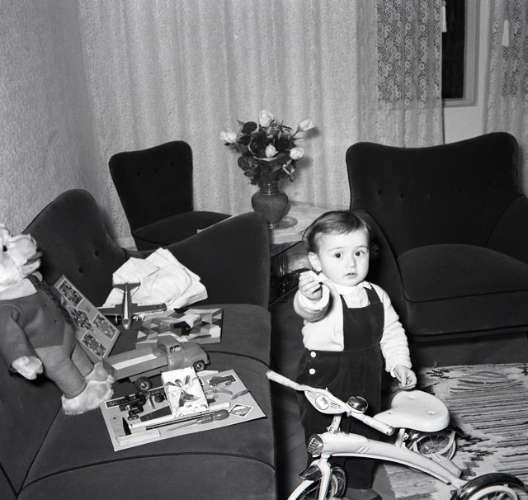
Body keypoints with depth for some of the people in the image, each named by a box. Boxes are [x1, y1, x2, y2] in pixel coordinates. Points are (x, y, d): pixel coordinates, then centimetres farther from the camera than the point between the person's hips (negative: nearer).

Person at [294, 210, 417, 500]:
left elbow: (392, 333, 11)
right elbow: (308, 310, -47)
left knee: (366, 433, 22)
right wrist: (310, 298, -70)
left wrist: (400, 364, -1)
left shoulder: (376, 295, -2)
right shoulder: (319, 292, -23)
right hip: (324, 380, -5)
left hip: (367, 379, 6)